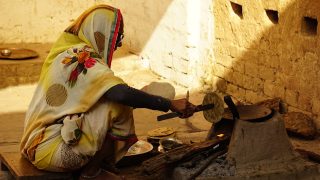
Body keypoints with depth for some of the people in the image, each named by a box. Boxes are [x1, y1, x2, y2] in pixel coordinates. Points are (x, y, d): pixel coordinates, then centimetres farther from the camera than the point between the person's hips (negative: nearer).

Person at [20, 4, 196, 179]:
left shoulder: (67, 50, 10)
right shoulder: (82, 58, -19)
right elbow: (121, 93, -32)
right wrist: (170, 104, -27)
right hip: (49, 151, -10)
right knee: (117, 108, -14)